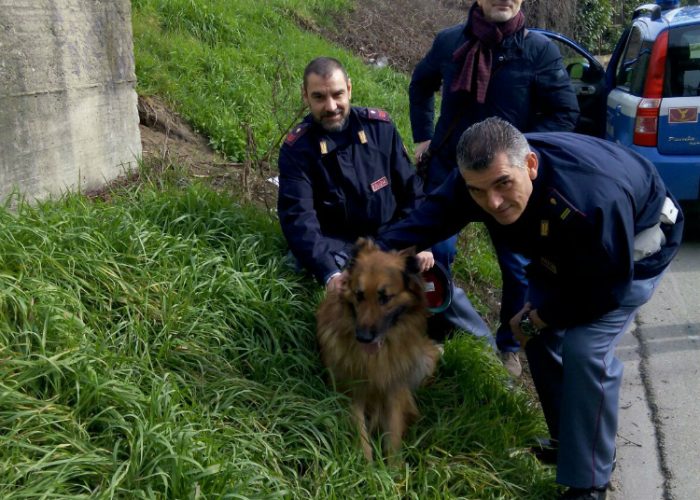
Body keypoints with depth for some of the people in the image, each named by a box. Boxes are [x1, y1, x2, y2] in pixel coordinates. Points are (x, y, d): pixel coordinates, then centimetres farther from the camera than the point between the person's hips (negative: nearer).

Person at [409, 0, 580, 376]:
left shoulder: (539, 50, -11)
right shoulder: (449, 41, -4)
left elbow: (565, 113, -8)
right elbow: (420, 84, 16)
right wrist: (423, 137, 10)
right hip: (448, 168, 1)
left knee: (516, 265, 7)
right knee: (435, 251, 0)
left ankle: (509, 346, 29)